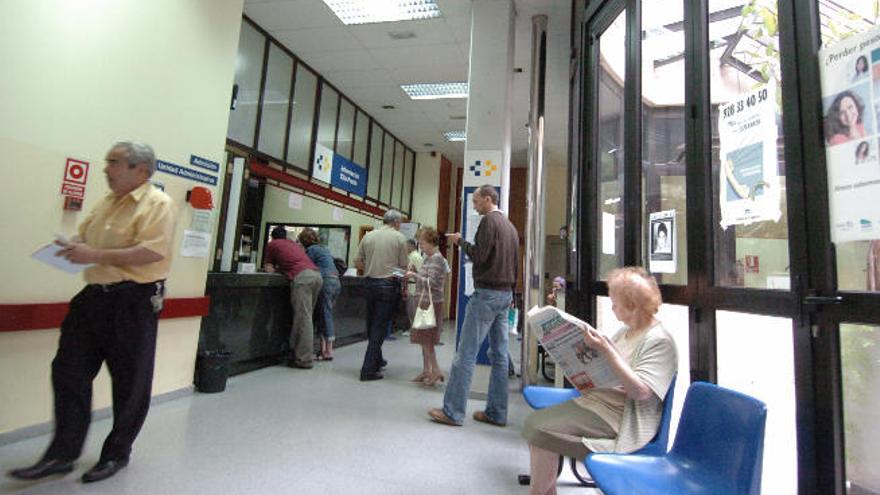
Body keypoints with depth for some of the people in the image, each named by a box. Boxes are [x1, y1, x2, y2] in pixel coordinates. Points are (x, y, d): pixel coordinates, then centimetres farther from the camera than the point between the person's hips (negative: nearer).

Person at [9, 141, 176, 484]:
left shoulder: (158, 204, -12)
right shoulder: (106, 202, 15)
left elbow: (152, 252, -23)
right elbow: (84, 236, 25)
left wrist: (96, 255, -20)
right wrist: (74, 247, 2)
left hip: (133, 299, -8)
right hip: (94, 294, 8)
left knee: (129, 381, 5)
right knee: (69, 372, 10)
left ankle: (117, 453, 24)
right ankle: (62, 454, 26)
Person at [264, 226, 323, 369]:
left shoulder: (272, 244, 18)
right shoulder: (295, 244, 34)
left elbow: (269, 269, 18)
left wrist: (276, 268, 36)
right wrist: (282, 268, 43)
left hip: (302, 277, -6)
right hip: (317, 275, 6)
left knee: (303, 318, -6)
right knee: (303, 317, 12)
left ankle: (304, 360, -4)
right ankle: (296, 352, 18)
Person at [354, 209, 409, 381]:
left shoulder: (368, 236, 6)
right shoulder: (399, 237, -4)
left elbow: (357, 262, 6)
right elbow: (404, 266, -4)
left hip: (370, 283, 5)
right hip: (389, 285, -4)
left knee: (372, 325, 18)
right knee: (380, 327, 1)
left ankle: (377, 360, 35)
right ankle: (369, 370, 3)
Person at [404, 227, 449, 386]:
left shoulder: (437, 259, -15)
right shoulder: (429, 258, 12)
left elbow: (431, 283, -20)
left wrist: (414, 275, -12)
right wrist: (414, 276, 6)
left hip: (431, 304, -9)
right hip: (424, 302, 9)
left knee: (426, 339, -3)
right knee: (423, 339, 14)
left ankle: (436, 371, 6)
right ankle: (426, 370, 23)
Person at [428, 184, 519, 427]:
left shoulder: (489, 221, -8)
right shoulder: (510, 226, 17)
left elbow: (478, 256, -16)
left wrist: (460, 241, -1)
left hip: (486, 293, -9)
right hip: (506, 294, 9)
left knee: (466, 354, -4)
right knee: (499, 355, 10)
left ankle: (453, 412, 2)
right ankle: (497, 413, 17)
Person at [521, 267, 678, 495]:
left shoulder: (660, 342, -14)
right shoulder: (625, 331, 11)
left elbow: (641, 392, -23)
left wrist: (607, 351, -28)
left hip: (620, 420, -8)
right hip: (595, 399, 9)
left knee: (542, 431, -19)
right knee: (534, 421, -4)